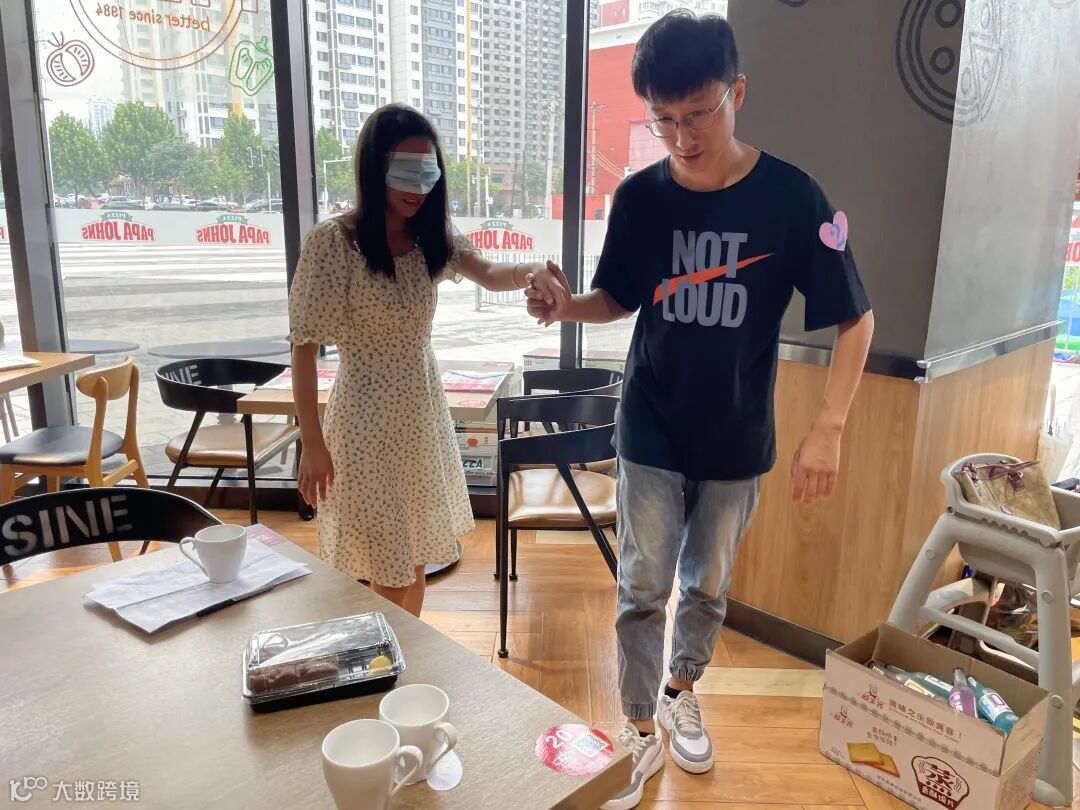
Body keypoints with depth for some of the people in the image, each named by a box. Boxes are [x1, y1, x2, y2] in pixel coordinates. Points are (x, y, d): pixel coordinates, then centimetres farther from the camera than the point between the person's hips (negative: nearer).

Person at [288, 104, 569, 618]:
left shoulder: (430, 237, 0)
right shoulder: (331, 241, -17)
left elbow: (489, 276, -18)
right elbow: (303, 348, -14)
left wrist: (529, 273, -41)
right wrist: (312, 444, -14)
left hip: (424, 406, 6)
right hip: (367, 415, -6)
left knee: (416, 556, 19)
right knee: (386, 568, 5)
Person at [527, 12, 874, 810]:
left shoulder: (791, 196, -14)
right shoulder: (639, 196, -8)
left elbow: (855, 320, -8)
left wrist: (828, 430, -16)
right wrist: (564, 306, -17)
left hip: (738, 440, 0)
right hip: (651, 433, 1)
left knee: (709, 584, 17)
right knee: (643, 588, 7)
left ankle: (682, 694, 44)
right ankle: (640, 731, 28)